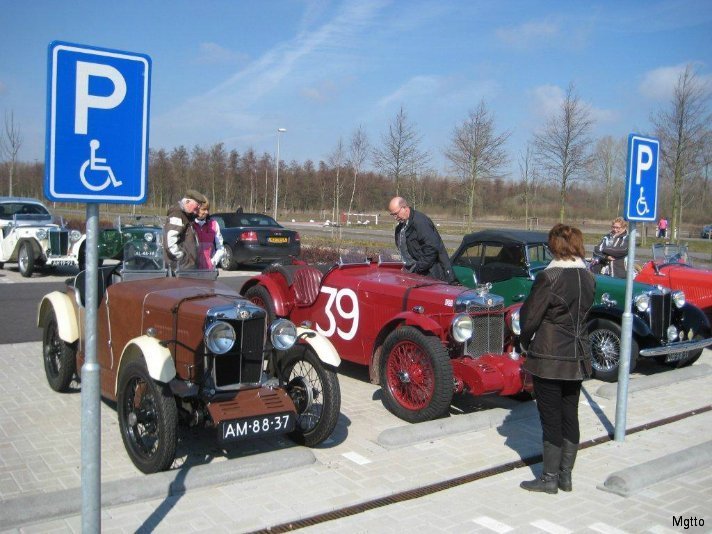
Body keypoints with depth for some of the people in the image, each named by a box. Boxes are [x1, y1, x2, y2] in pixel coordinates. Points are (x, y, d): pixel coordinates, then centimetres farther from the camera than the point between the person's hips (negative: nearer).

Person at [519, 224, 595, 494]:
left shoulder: (549, 277, -17)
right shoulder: (588, 276, 2)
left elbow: (529, 316, -12)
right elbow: (582, 312, 9)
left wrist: (525, 341, 6)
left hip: (549, 357, -6)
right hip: (578, 357, 6)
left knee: (551, 418, 4)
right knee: (570, 415, 14)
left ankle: (550, 478, 14)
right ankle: (566, 475, 24)